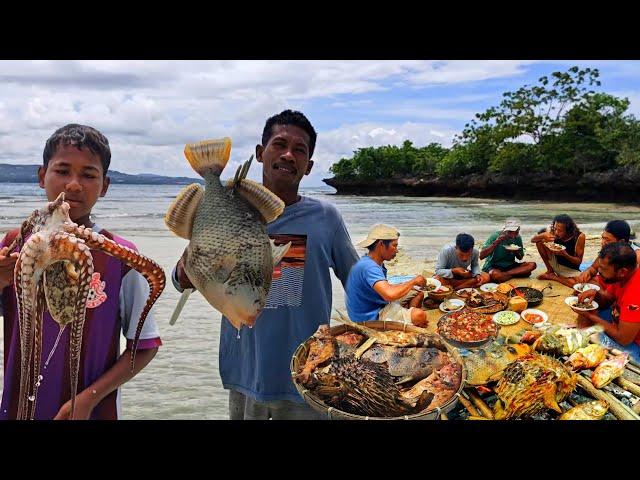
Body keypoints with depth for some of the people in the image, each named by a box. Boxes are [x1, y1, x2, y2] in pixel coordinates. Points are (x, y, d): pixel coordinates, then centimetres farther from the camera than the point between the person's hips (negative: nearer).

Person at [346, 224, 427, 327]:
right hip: (372, 317, -11)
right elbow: (390, 294, -40)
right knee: (420, 316, -25)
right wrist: (413, 281, -23)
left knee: (418, 294, 18)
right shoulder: (368, 267, -28)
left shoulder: (376, 263, 5)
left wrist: (409, 284, 1)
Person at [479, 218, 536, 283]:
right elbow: (481, 256, -20)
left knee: (532, 265, -19)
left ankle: (504, 274, -21)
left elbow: (520, 258, 13)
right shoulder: (495, 236, -14)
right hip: (494, 266, -6)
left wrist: (516, 252, -11)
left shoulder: (518, 238, 0)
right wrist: (495, 243, -28)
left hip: (509, 265, 6)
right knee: (495, 275, -41)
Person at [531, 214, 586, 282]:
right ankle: (550, 271, 0)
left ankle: (552, 277, -9)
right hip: (556, 263, 3)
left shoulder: (579, 236, -23)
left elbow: (579, 261, -17)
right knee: (539, 241, -16)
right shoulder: (553, 231, -15)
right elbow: (533, 240, -9)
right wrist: (543, 236, -31)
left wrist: (565, 254, -35)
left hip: (571, 270, -3)